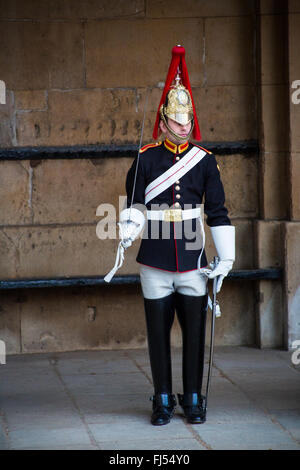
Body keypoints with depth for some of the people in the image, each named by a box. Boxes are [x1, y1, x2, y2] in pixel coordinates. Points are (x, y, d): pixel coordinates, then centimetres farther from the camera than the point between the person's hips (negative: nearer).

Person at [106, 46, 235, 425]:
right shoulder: (145, 159, 2)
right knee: (158, 331, 4)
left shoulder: (204, 160, 4)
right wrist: (127, 235, -17)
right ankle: (162, 400, 14)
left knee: (194, 330, 3)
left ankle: (193, 399, 14)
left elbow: (217, 211, 4)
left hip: (193, 259, 1)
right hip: (154, 260, -1)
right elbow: (134, 205, 2)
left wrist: (226, 258, 0)